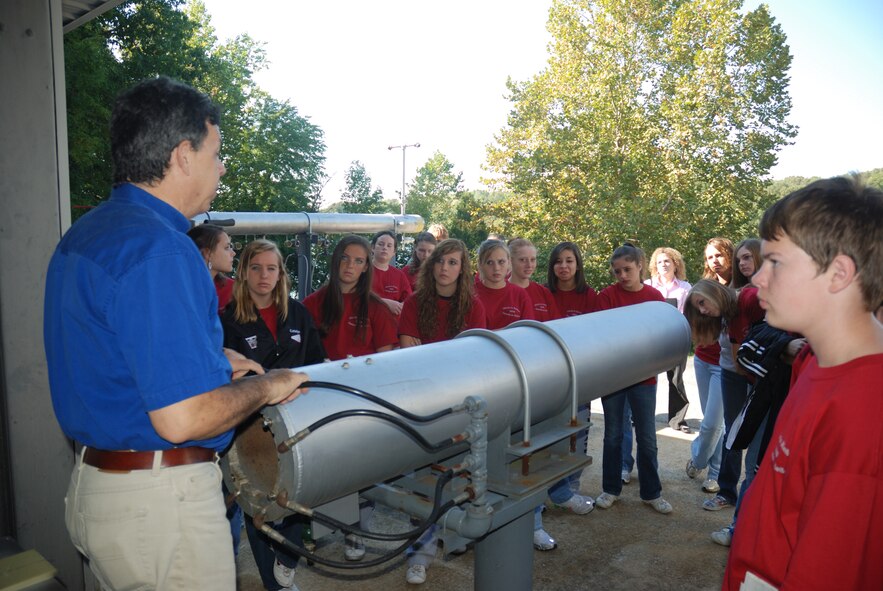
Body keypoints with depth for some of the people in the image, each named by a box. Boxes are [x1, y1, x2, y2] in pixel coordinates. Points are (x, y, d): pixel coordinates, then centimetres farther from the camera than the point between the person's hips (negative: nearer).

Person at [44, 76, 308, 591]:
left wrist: (208, 358, 15)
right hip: (161, 496, -10)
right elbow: (183, 418, -29)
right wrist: (266, 387, -12)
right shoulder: (159, 249, -25)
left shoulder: (83, 235, 8)